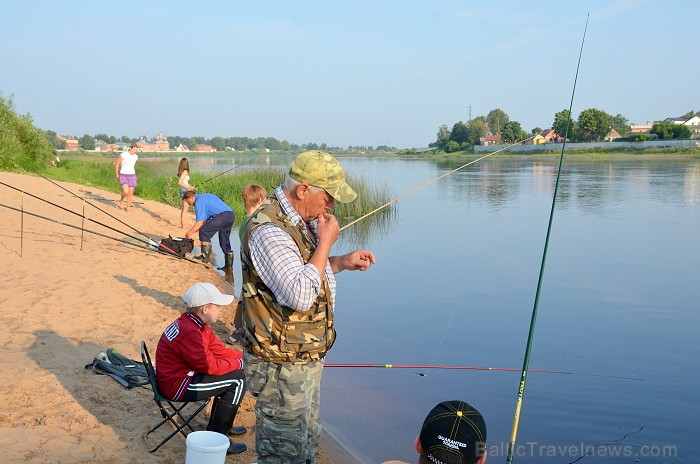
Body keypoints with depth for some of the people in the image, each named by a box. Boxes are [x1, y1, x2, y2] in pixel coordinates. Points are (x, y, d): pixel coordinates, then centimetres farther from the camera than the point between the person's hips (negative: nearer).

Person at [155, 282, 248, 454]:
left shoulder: (195, 323, 4)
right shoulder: (189, 332, -28)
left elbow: (218, 350, 9)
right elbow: (210, 366, -25)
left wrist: (243, 357, -1)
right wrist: (237, 363, -12)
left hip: (183, 374, 10)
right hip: (177, 385, -10)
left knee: (230, 373, 13)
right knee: (237, 380, -12)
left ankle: (219, 425, 23)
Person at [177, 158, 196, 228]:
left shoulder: (181, 172, 10)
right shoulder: (185, 172, -15)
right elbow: (179, 182, -22)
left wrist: (190, 186, 17)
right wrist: (188, 187, -20)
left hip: (183, 191, 9)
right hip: (185, 191, -9)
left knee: (184, 209, 17)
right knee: (185, 209, -4)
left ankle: (181, 224, 24)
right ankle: (183, 226, -1)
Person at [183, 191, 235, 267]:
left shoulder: (199, 202, -2)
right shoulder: (205, 196, 27)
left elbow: (199, 223, -7)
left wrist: (189, 233, 4)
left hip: (222, 215, -10)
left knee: (204, 231, -3)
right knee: (225, 241, 18)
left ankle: (205, 256, -3)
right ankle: (229, 264, 21)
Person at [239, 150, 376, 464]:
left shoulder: (303, 220, 5)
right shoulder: (268, 230, -27)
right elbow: (300, 295, -33)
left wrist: (342, 262, 5)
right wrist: (325, 242, -23)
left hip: (306, 356, 10)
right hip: (281, 365, -10)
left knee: (308, 438, 25)